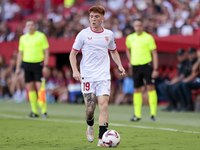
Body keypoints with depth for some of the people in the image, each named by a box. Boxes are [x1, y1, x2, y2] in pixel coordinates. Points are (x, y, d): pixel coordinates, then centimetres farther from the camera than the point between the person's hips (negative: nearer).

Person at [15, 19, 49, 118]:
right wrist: (17, 67, 11)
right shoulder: (23, 38, 10)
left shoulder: (41, 36, -1)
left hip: (38, 64, -4)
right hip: (27, 64, 4)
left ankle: (44, 110, -5)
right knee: (30, 88, 3)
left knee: (39, 87, -10)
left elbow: (46, 51, -2)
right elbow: (20, 53, 16)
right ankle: (34, 111, 8)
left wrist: (45, 66, -9)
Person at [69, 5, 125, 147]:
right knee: (90, 109, -4)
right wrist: (75, 70, -8)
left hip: (103, 76, 1)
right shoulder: (83, 34, 0)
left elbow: (113, 51, 24)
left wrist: (119, 65, 8)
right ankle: (90, 126, 30)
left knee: (103, 105, -12)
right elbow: (73, 53, 5)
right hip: (87, 76, -1)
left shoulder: (109, 34, 7)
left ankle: (102, 138, -11)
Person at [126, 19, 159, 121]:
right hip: (135, 66, 4)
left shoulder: (148, 37, -5)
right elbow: (128, 49, 28)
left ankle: (153, 113, -7)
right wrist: (130, 60, 13)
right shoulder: (130, 38, 8)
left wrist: (155, 69, -12)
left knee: (150, 87, -10)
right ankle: (137, 115, 9)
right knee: (137, 89, 5)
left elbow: (154, 53, -6)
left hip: (147, 65, -4)